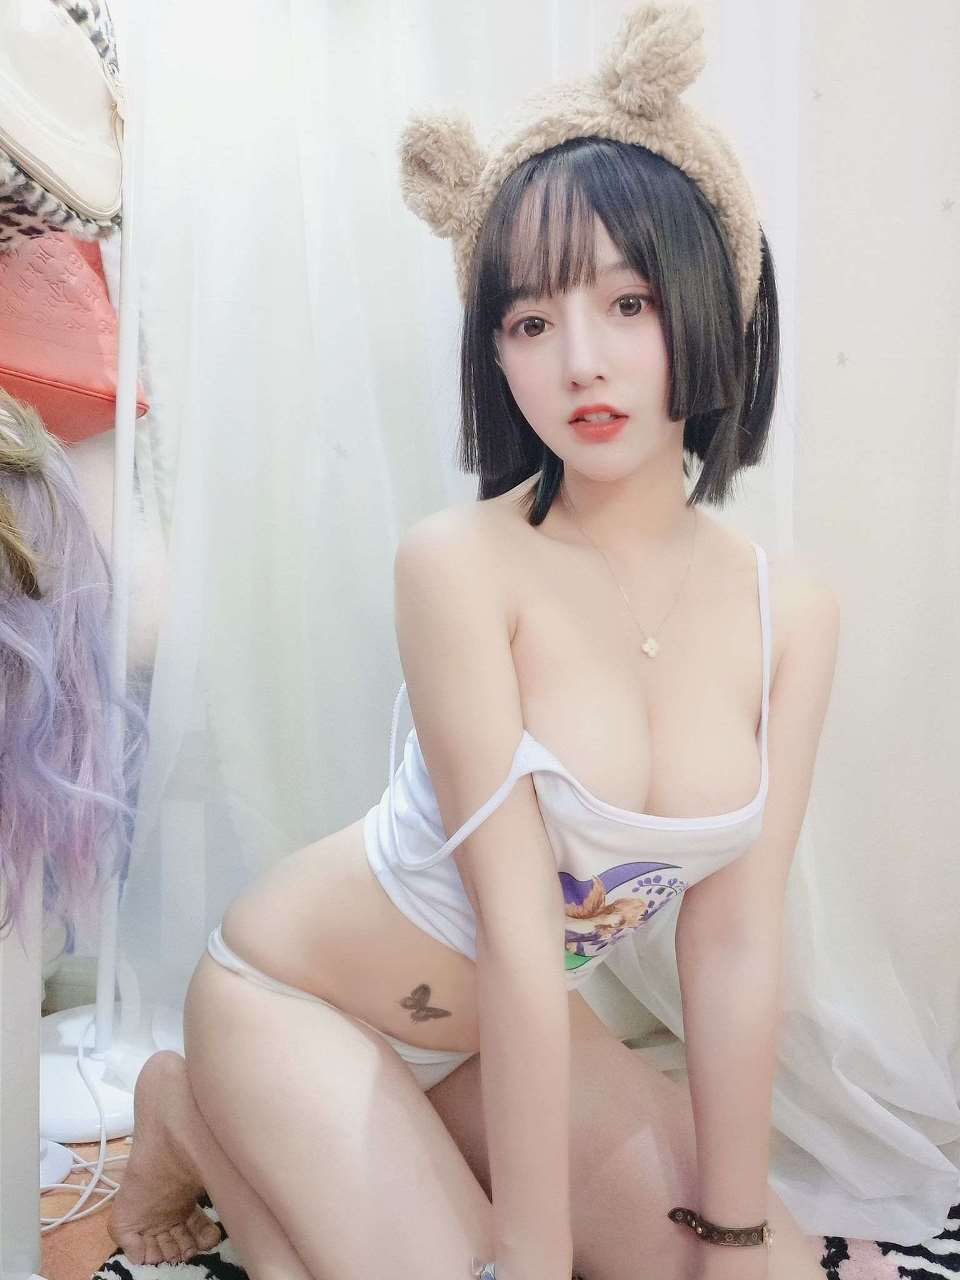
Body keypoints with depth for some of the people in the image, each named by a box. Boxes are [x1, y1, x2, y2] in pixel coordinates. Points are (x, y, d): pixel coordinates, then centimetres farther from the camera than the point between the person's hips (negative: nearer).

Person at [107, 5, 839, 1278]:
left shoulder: (791, 610, -12)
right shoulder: (461, 563, -26)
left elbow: (734, 945, -11)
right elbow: (517, 930, -27)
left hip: (497, 1035, 5)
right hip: (294, 995, -5)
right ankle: (197, 1120, 10)